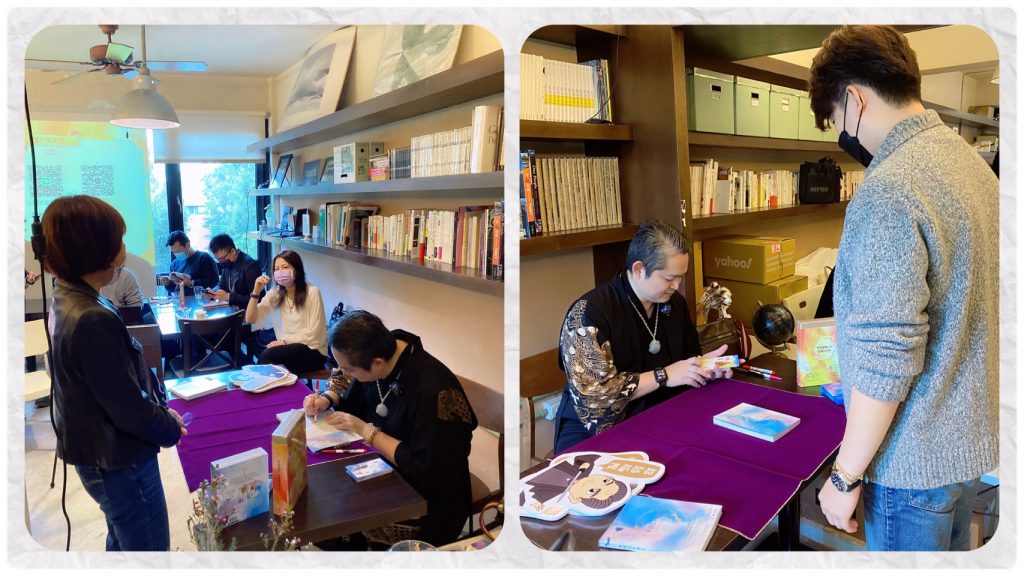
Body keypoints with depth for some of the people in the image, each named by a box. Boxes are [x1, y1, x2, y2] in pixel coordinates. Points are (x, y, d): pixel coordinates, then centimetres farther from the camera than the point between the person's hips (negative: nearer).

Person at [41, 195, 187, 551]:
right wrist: (171, 428, -7)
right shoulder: (92, 319, -29)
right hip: (119, 460, -10)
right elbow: (128, 408, -24)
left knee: (123, 542, 27)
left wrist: (161, 412, 9)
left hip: (102, 452, 10)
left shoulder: (67, 299, 2)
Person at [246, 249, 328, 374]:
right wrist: (256, 292, -9)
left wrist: (285, 341, -16)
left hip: (312, 350, -4)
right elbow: (250, 320, 1)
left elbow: (312, 333, -13)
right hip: (287, 349, 4)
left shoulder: (312, 292, -11)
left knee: (268, 355, -26)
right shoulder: (274, 294, 6)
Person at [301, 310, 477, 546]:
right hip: (384, 469, 7)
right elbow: (353, 400, 14)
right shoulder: (375, 353, -8)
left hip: (428, 498, -7)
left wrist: (366, 431, -22)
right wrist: (327, 398, -7)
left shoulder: (434, 390, -31)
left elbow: (426, 471, -25)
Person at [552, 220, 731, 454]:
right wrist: (663, 376, -20)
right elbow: (591, 394, -23)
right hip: (598, 434, -7)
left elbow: (686, 358, 23)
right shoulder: (588, 312, -17)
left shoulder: (675, 303, 6)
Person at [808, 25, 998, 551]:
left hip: (915, 459, -8)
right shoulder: (973, 162, 5)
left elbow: (884, 359, -27)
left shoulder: (888, 192, -25)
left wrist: (845, 477, -17)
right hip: (972, 436, 9)